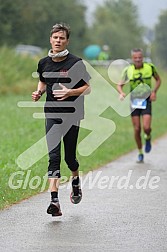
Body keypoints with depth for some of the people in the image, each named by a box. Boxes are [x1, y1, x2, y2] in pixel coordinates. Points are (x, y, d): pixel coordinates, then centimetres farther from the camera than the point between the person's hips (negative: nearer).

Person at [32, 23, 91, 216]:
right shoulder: (44, 63, 6)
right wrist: (39, 92, 4)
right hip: (51, 114, 3)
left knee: (69, 157, 6)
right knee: (53, 155, -9)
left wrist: (70, 92, -19)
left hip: (71, 115, -3)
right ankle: (54, 201, -15)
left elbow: (87, 88, -3)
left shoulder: (76, 63, -7)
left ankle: (76, 181, 41)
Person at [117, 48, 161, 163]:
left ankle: (148, 138, 22)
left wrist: (154, 91, -4)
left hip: (146, 100, -1)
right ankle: (140, 153, 17)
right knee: (137, 129, 0)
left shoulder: (150, 67, -4)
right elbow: (120, 85, 2)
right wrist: (121, 93, -20)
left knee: (146, 127, -15)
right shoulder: (128, 70, -4)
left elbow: (158, 79, 12)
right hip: (134, 101, 1)